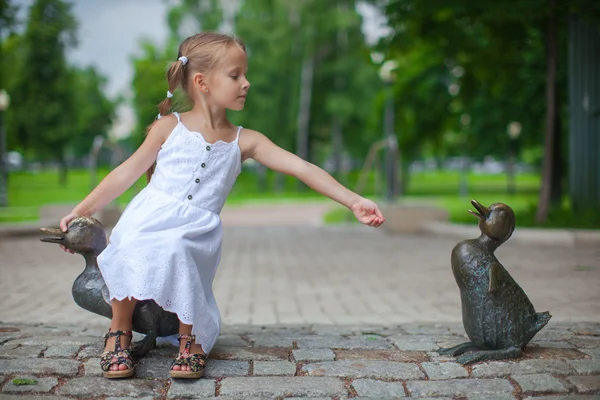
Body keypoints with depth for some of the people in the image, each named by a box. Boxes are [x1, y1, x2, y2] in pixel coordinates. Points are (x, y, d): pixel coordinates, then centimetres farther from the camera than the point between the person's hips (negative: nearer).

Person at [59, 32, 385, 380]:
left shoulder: (245, 141, 7)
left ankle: (191, 340, -9)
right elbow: (127, 173, 8)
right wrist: (81, 212, 6)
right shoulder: (169, 127, 4)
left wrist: (354, 201, -3)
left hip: (195, 233, 0)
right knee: (133, 251, -34)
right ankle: (120, 334, -5)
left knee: (174, 251, -35)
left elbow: (303, 168, 2)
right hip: (147, 221, 0)